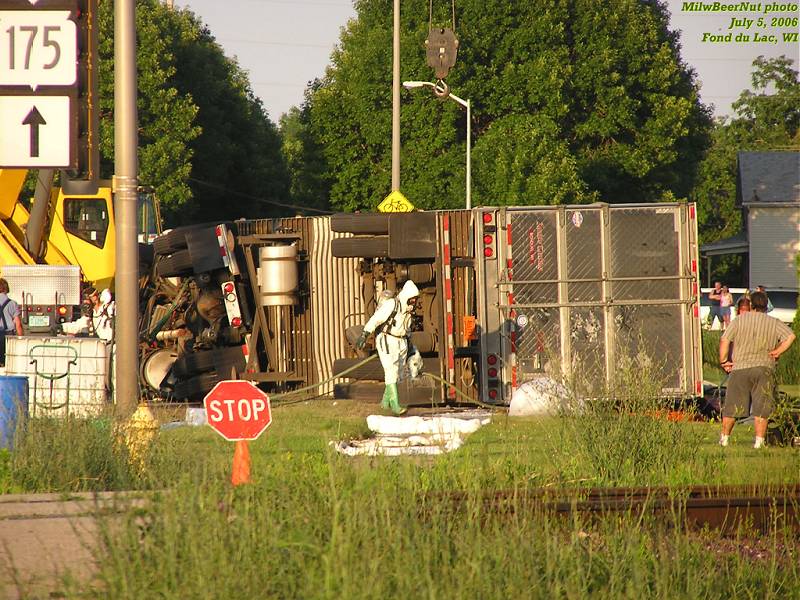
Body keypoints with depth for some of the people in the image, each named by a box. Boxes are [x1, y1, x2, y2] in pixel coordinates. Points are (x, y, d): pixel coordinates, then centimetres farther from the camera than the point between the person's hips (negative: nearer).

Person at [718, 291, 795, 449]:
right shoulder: (774, 323, 4)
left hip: (740, 369, 0)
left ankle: (724, 437, 16)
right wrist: (778, 352, 0)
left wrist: (723, 361, 5)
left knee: (732, 406, 8)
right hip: (764, 369, 0)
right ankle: (759, 441, -5)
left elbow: (724, 340, -3)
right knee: (761, 408, 1)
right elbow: (790, 336, -8)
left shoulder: (739, 320, 3)